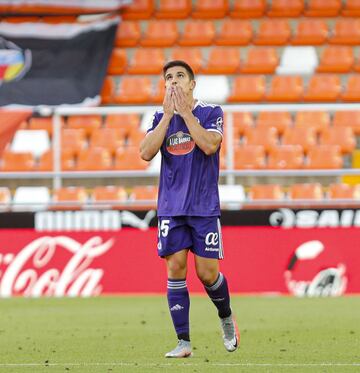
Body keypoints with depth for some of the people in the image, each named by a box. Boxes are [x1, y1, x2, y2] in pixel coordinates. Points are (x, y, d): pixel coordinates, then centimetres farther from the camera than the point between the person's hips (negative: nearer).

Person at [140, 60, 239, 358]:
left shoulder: (210, 112, -1)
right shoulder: (161, 117, 9)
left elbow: (209, 145, -19)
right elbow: (146, 153, -6)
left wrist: (186, 112, -16)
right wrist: (168, 114, -10)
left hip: (204, 207, -3)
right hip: (171, 208, 3)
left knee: (207, 273, -3)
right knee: (176, 270, -5)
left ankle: (226, 318, 27)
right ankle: (183, 343, -2)